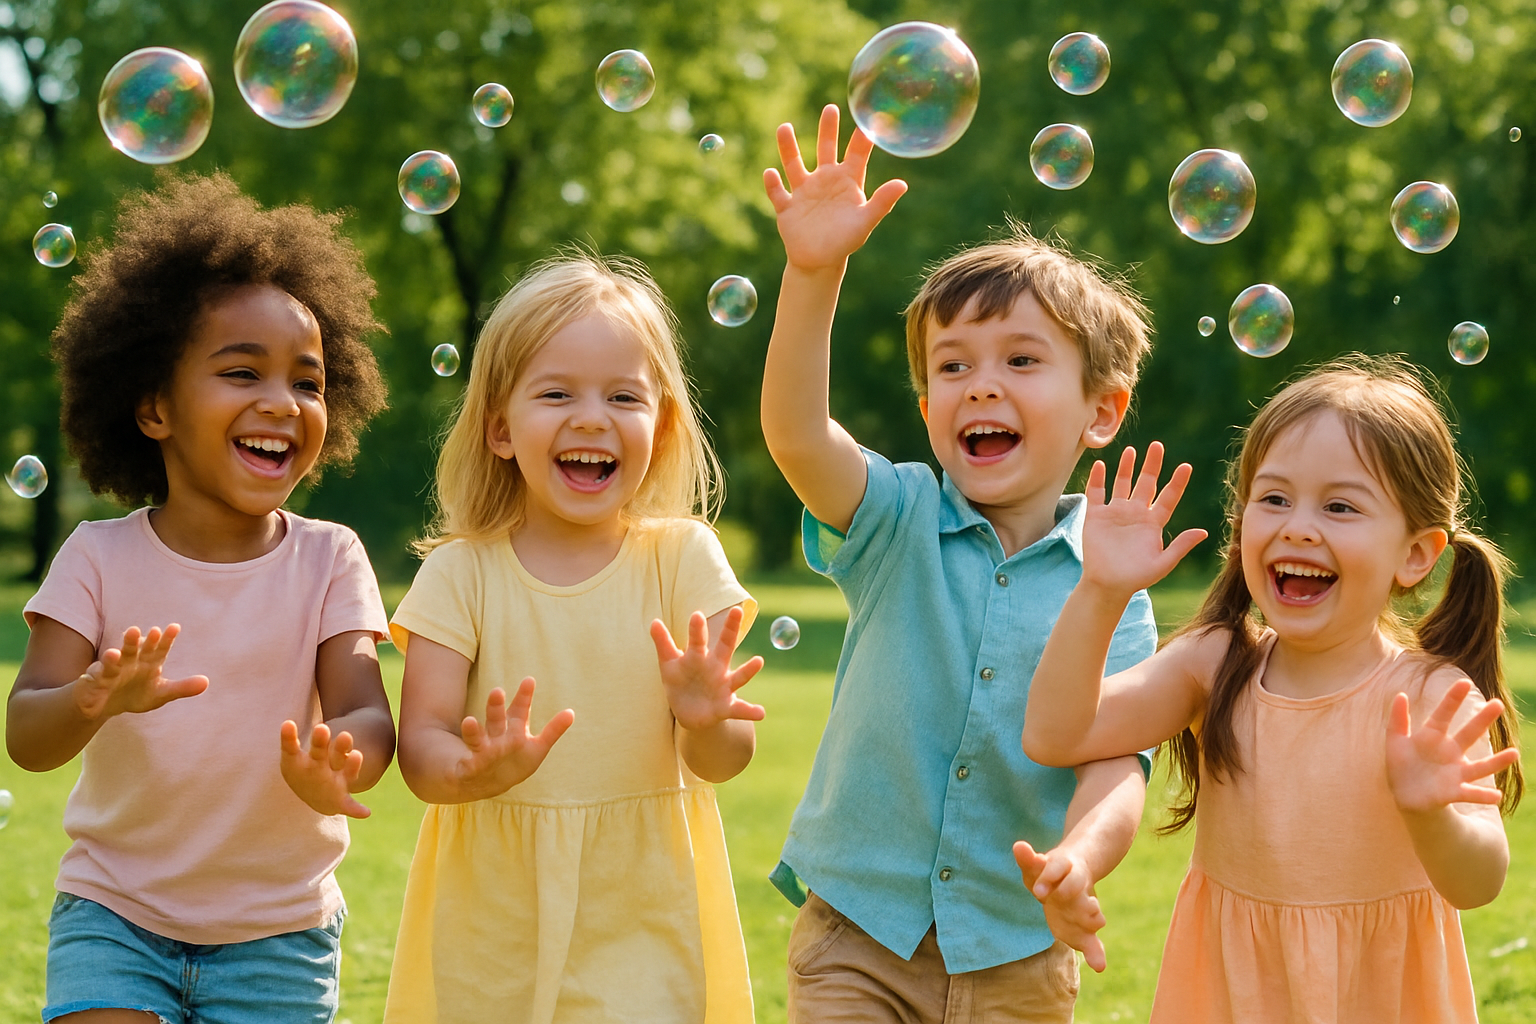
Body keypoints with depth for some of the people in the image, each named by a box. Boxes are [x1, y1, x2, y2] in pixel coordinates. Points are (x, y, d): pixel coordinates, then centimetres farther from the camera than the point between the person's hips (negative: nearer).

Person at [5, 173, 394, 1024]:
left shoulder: (328, 561, -5)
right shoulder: (101, 557, -7)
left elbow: (367, 712, -16)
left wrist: (335, 764, -40)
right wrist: (93, 702, -38)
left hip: (279, 930, 1)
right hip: (116, 914, -1)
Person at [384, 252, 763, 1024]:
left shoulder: (680, 558, -2)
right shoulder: (462, 571, -2)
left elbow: (724, 762, -4)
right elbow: (419, 743, -9)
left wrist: (706, 721, -26)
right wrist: (475, 770, -30)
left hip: (643, 922, 0)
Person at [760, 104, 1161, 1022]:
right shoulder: (901, 523, -3)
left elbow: (1115, 759, -11)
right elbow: (796, 436, -21)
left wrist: (1078, 861, -33)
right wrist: (815, 274, -36)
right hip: (857, 934, 0)